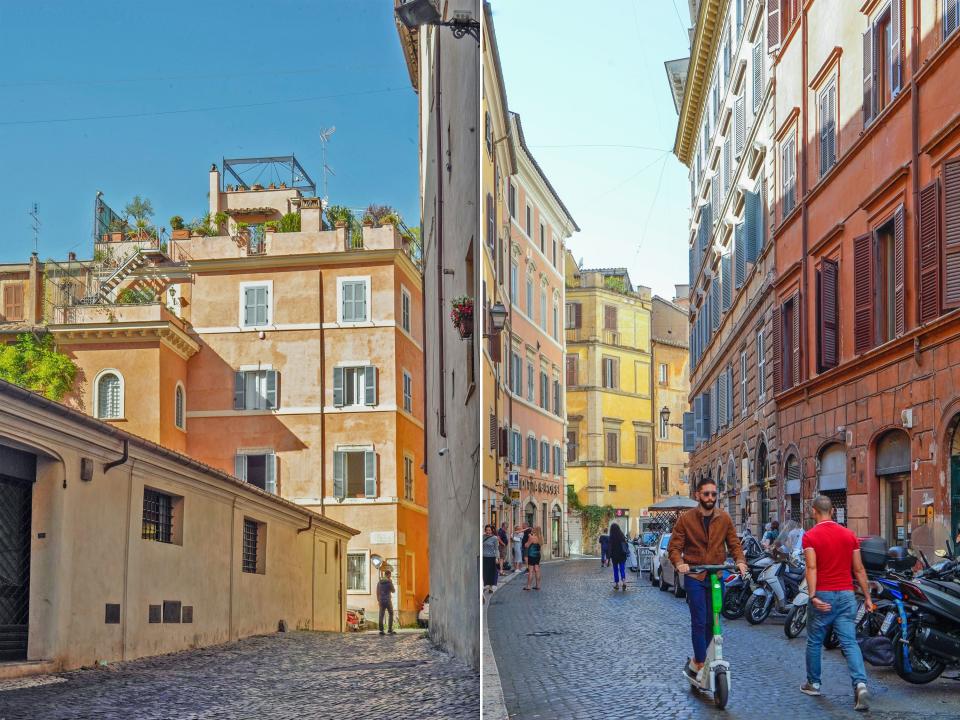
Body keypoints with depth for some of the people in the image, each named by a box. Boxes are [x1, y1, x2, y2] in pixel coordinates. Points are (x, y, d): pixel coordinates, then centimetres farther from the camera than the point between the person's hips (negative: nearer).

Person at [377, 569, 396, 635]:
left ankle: (381, 630, 1)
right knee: (391, 614, 6)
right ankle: (390, 629, 1)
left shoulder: (379, 582, 6)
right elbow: (393, 591, -1)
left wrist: (378, 600, 18)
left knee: (381, 615, 4)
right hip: (388, 600, -5)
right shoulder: (389, 582, -10)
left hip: (381, 601, 5)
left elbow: (377, 592, 11)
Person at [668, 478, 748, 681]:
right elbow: (674, 547, -4)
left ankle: (696, 661, 25)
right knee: (699, 621, -9)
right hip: (694, 576, -3)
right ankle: (701, 665, -4)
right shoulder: (686, 519, -6)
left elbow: (734, 543, 7)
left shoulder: (724, 518, 3)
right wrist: (679, 563, -23)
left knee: (711, 622, 9)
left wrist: (740, 560, -12)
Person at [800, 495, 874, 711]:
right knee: (850, 642, -2)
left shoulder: (810, 536, -5)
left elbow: (812, 568, -16)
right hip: (846, 595, 3)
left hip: (823, 596, -3)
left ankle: (813, 683, 26)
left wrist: (813, 596, -21)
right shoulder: (849, 535, 7)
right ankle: (860, 684, -20)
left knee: (814, 641, 14)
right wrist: (867, 597, 13)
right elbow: (859, 569, 7)